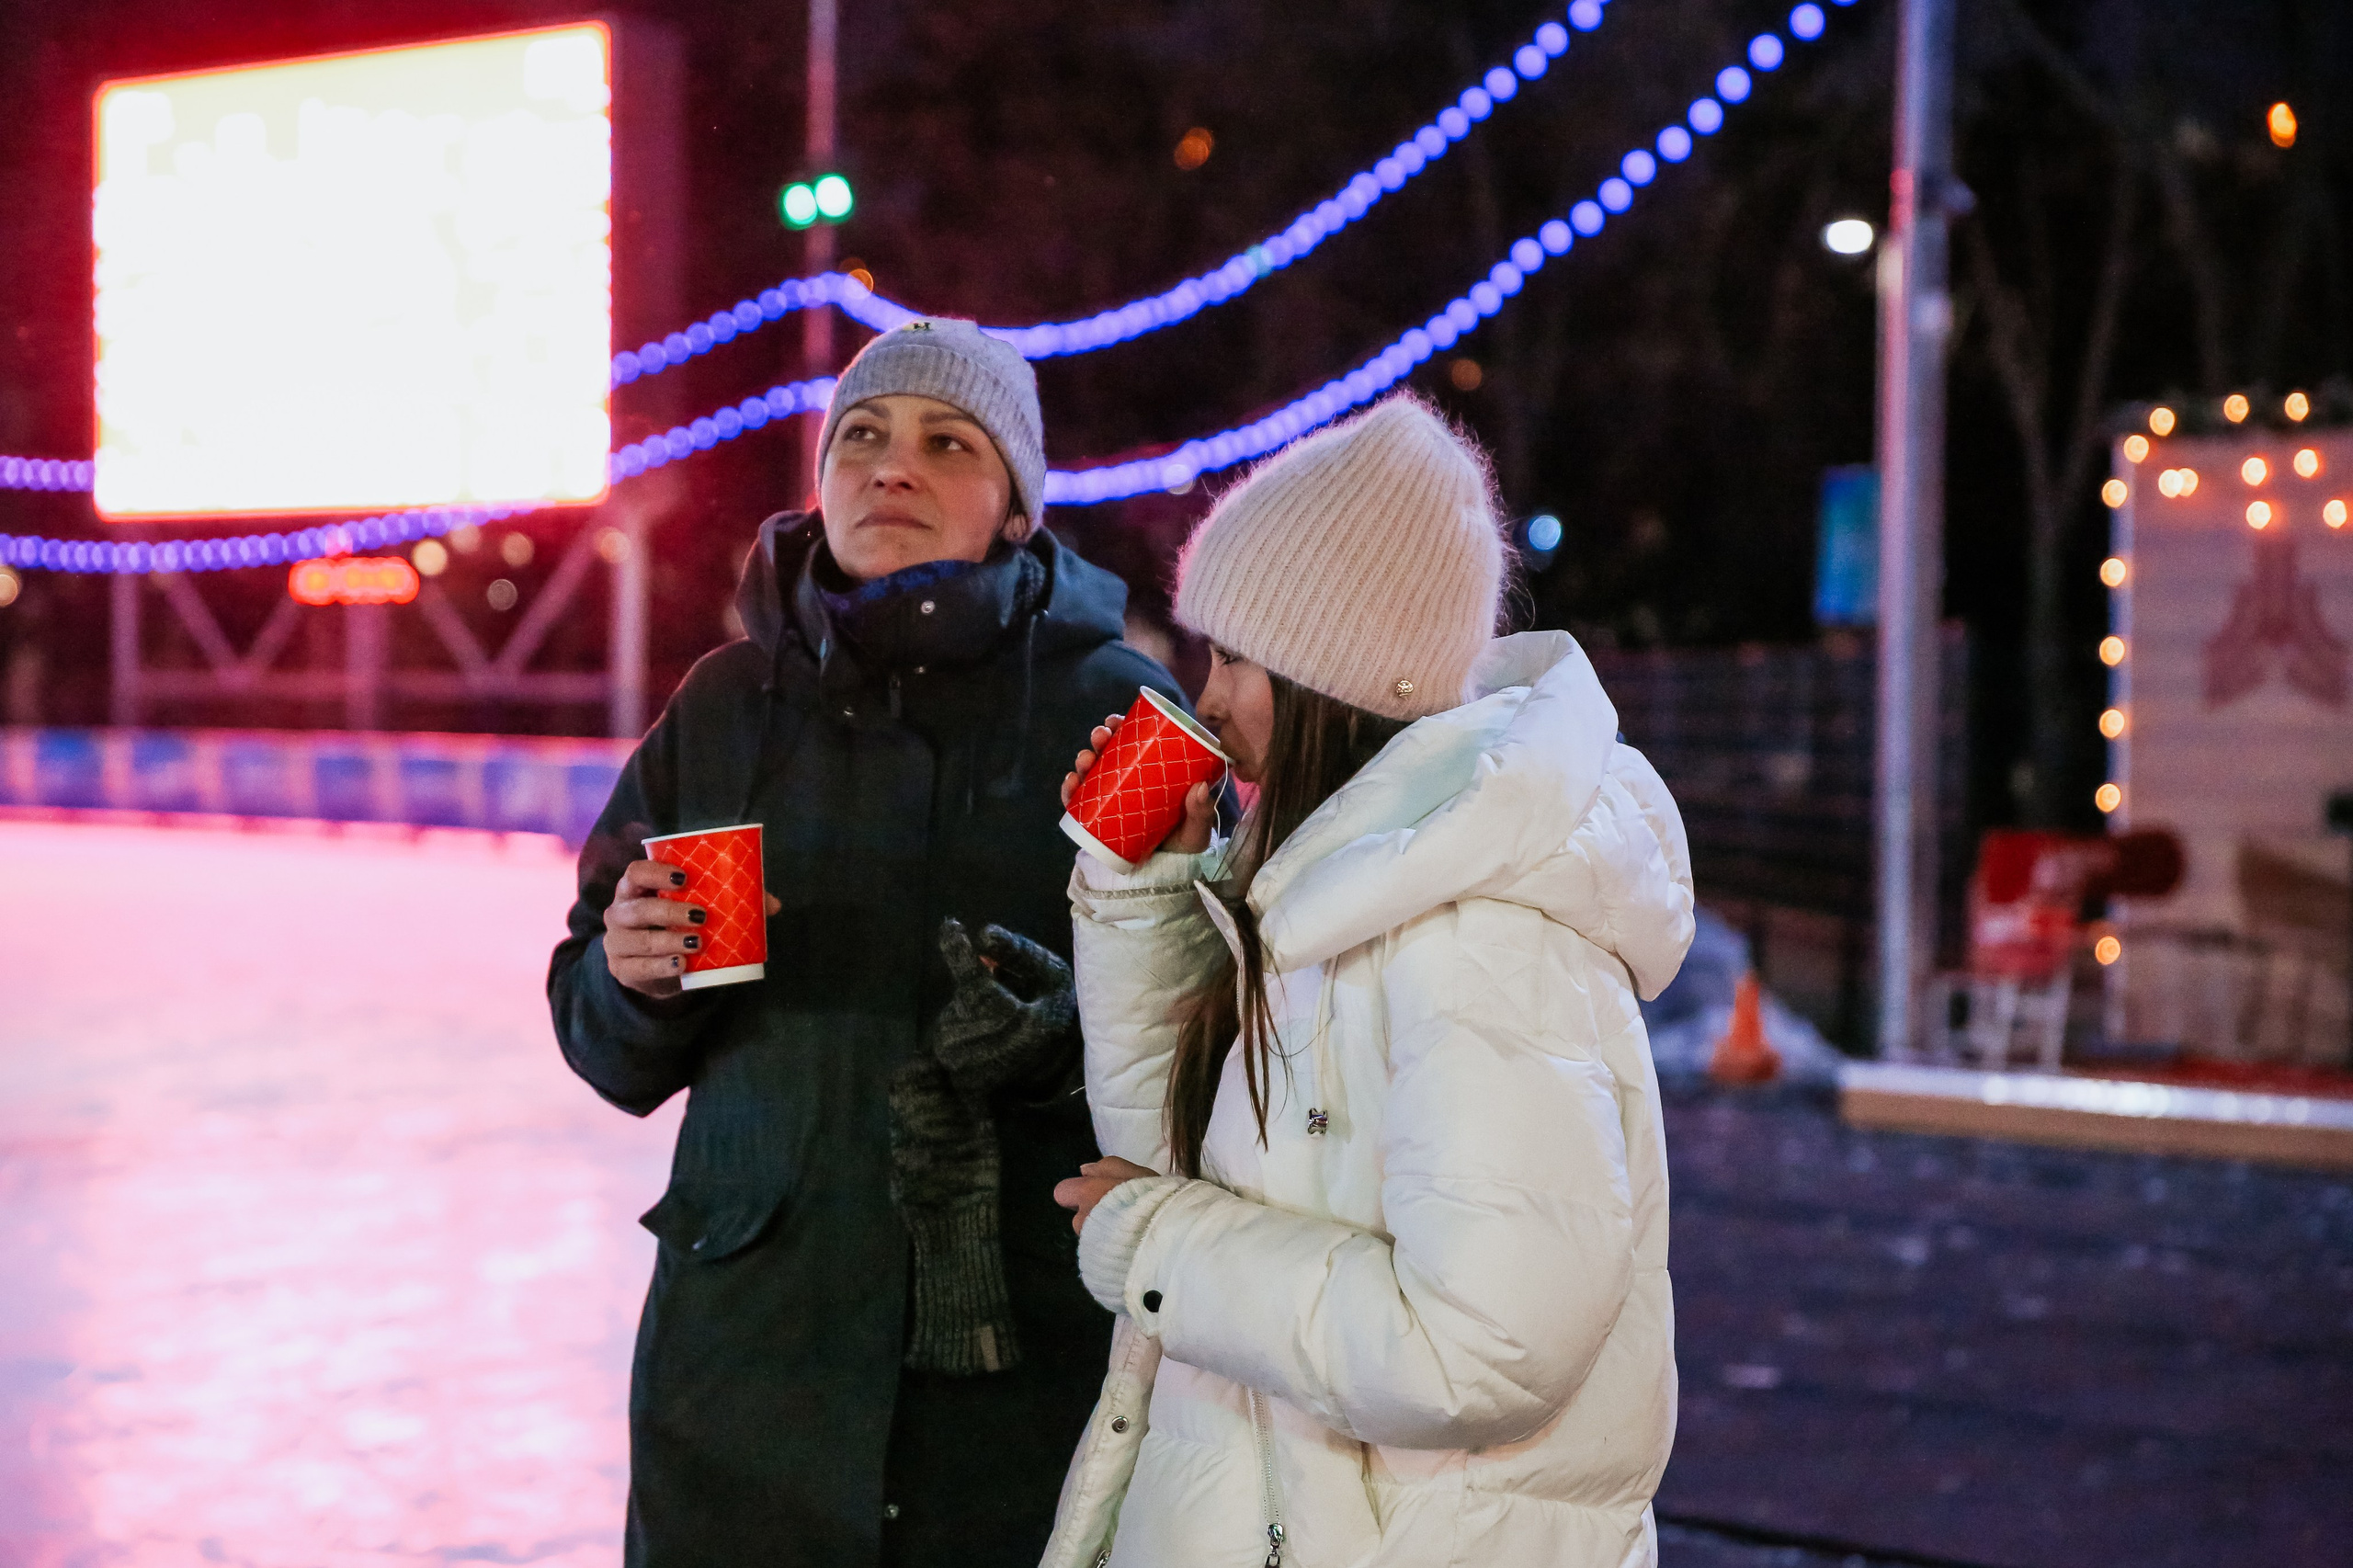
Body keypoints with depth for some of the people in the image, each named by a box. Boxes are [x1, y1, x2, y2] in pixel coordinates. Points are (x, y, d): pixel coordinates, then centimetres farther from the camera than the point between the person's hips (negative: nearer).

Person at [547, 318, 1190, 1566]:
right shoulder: (726, 708, 5)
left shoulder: (1117, 708, -4)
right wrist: (637, 980, -10)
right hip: (755, 1319, 2)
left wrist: (1073, 1032, -22)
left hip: (1039, 1349, -2)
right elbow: (614, 1054, 10)